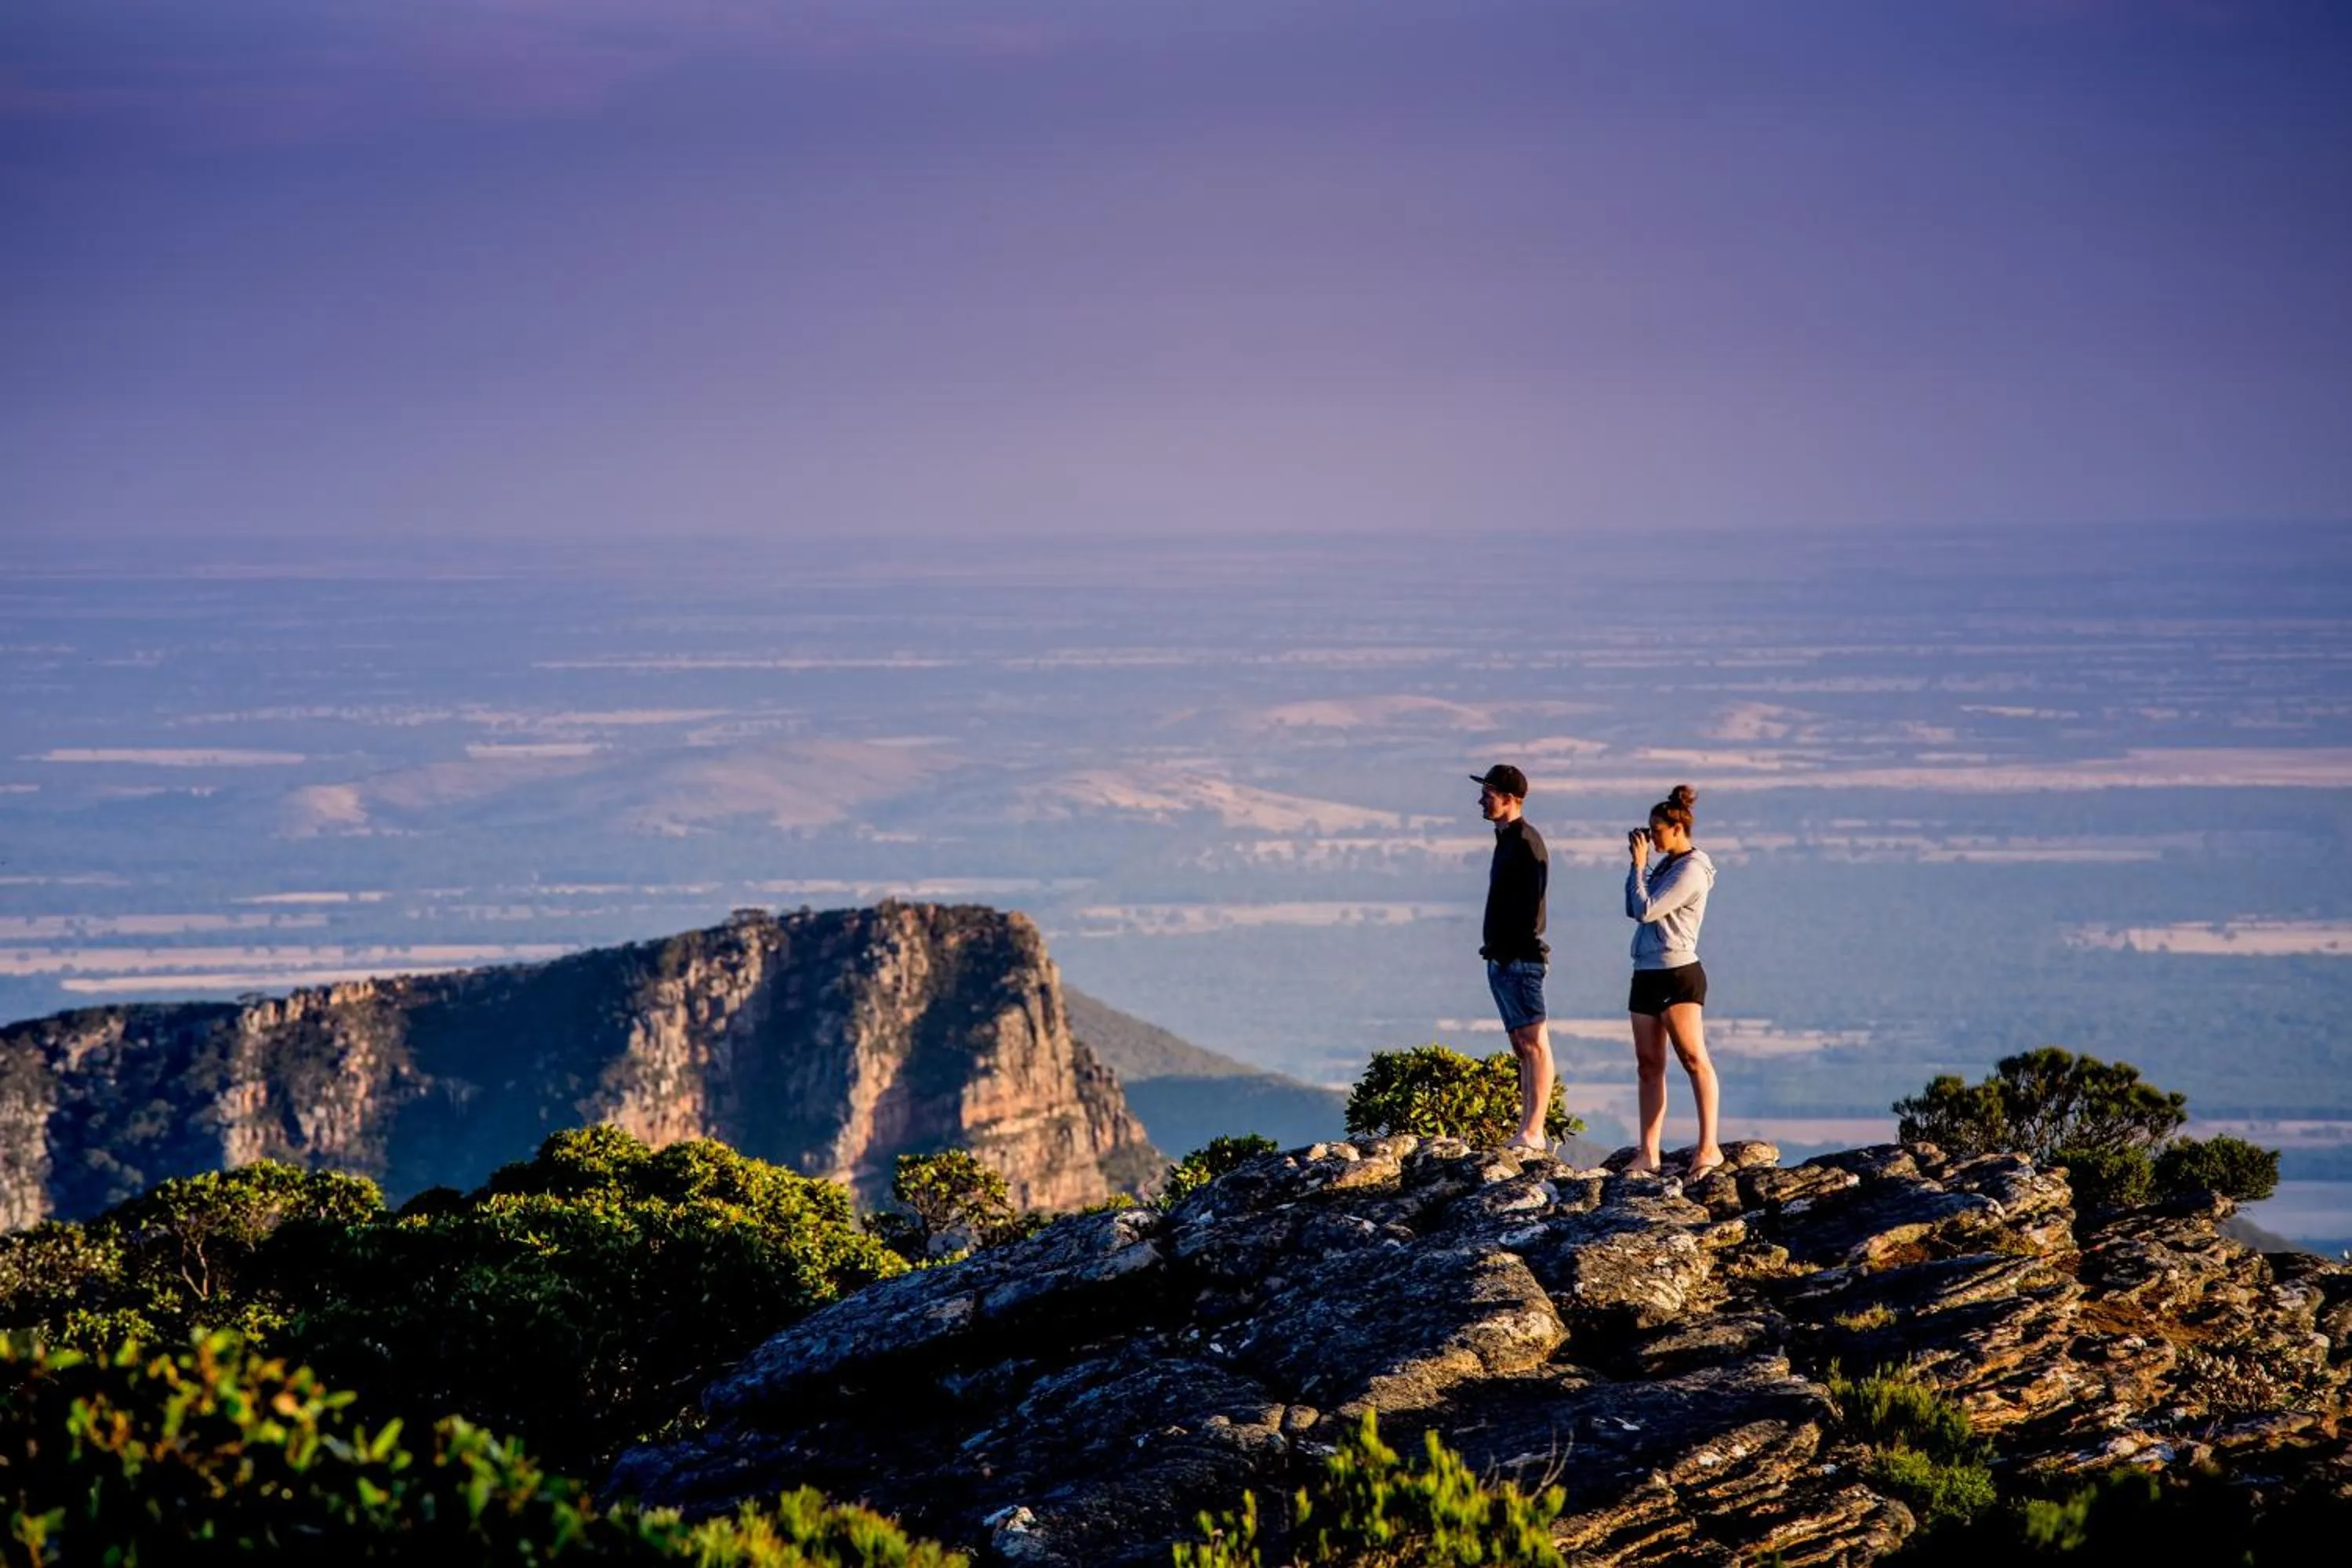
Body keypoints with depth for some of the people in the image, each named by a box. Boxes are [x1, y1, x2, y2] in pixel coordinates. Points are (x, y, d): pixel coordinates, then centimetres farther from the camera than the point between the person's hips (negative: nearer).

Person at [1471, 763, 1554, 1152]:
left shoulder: (1525, 840, -12)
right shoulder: (1507, 839, 18)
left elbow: (1529, 902, -19)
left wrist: (1510, 947, -20)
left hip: (1519, 958, -11)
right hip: (1503, 959, 11)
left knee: (1534, 1045, -10)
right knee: (1522, 1046, 10)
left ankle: (1533, 1133, -14)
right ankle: (1529, 1132, 12)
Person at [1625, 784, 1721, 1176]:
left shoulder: (1691, 870, -11)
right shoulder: (1666, 865, 15)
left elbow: (1646, 910, -17)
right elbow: (1634, 909, 16)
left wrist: (1640, 864, -7)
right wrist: (1638, 863, 10)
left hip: (1678, 975, -9)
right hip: (1647, 975, 9)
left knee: (1693, 1058, -12)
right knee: (1649, 1065, 5)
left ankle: (1708, 1147, -16)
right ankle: (1649, 1154, 4)